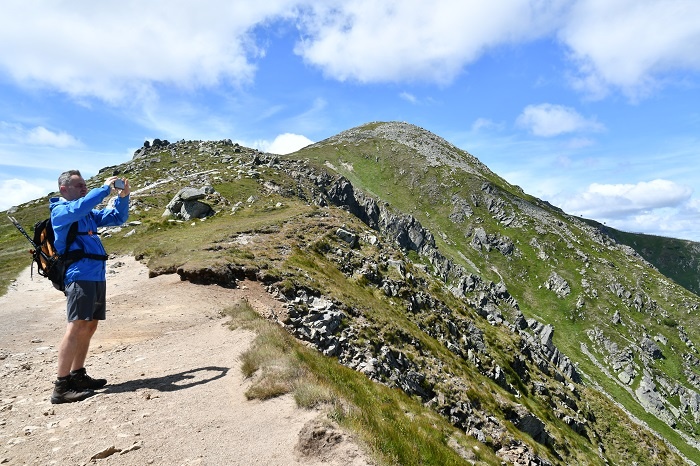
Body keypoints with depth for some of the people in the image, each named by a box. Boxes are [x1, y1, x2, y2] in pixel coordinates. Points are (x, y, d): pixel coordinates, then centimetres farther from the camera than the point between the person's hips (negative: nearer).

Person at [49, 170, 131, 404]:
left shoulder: (89, 214, 22)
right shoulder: (60, 211, -3)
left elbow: (117, 218, 23)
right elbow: (79, 207, -25)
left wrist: (123, 196, 7)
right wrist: (105, 188, -19)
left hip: (97, 277, 9)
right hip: (79, 276, -9)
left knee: (89, 326, 10)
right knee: (76, 326, -14)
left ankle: (78, 376, 20)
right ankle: (61, 387, -11)